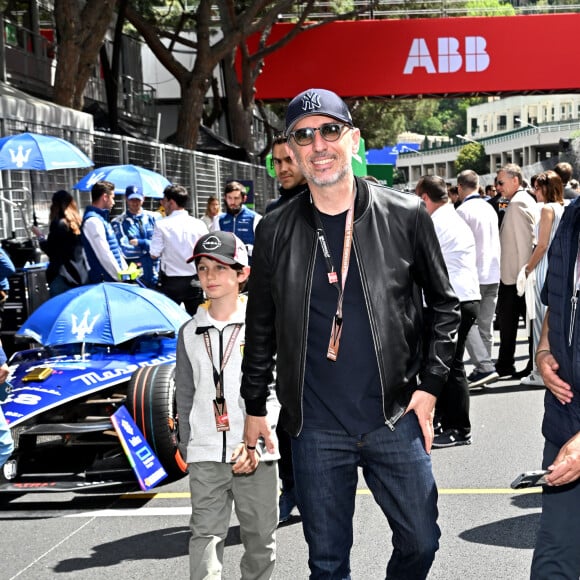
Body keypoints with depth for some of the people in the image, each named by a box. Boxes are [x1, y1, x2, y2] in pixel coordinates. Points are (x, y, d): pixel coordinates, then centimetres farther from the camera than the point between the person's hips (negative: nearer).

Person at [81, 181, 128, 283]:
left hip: (113, 279, 10)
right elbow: (104, 255, -21)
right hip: (105, 282, -10)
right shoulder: (93, 221, -16)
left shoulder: (100, 219, 17)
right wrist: (121, 276, -15)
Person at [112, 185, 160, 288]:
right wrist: (148, 245, -6)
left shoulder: (154, 217, 9)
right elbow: (126, 251, -10)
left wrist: (140, 243, -10)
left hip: (156, 276, 3)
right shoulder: (119, 222, 1)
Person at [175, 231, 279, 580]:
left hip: (256, 454, -2)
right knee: (206, 536, -5)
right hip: (206, 456, 2)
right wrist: (188, 447, 10)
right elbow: (185, 397, 13)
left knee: (261, 536, 10)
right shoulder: (190, 333, 8)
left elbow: (275, 390, -7)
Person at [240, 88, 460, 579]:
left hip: (395, 417, 0)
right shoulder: (275, 232, 0)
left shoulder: (405, 216, -3)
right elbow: (260, 328, 11)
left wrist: (430, 386, -3)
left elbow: (445, 306, 5)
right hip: (317, 428, 1)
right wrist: (255, 408, 12)